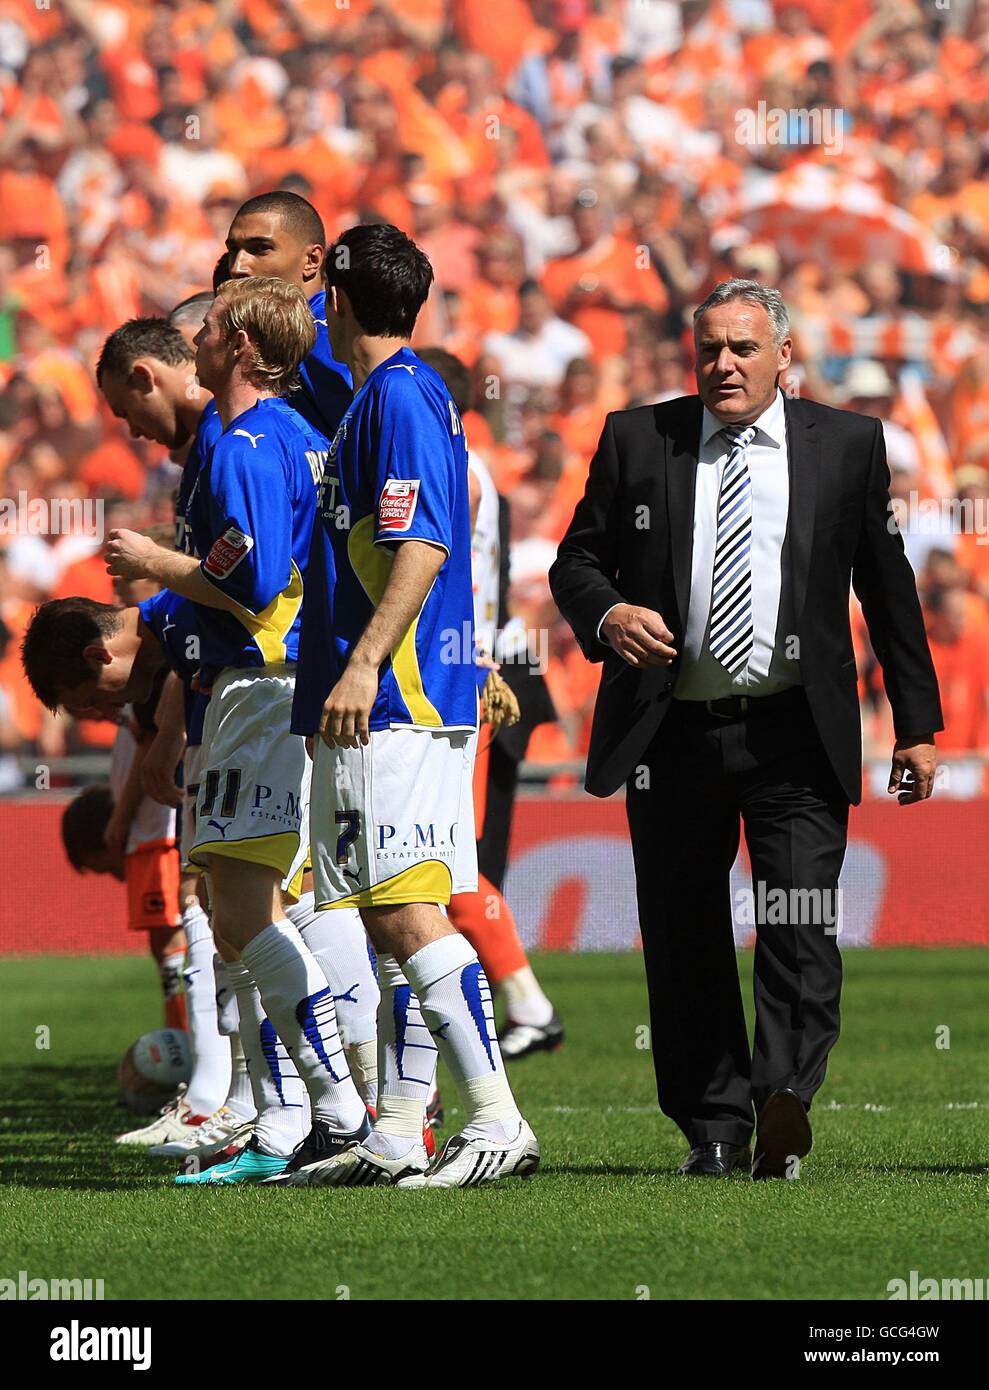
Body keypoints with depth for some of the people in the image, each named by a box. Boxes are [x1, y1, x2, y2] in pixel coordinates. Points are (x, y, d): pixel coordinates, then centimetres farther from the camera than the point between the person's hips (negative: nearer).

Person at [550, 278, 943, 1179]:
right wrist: (607, 613, -12)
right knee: (683, 934, 4)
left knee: (802, 920, -15)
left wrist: (918, 724, 9)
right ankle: (715, 1128, 13)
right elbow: (575, 560, 11)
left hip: (796, 733, -1)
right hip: (672, 732, 2)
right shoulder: (637, 440, 8)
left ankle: (785, 1098, -21)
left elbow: (888, 588, 10)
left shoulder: (848, 445, 7)